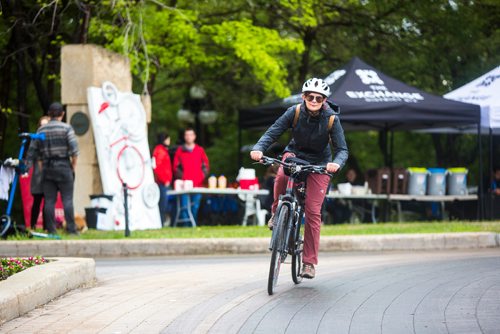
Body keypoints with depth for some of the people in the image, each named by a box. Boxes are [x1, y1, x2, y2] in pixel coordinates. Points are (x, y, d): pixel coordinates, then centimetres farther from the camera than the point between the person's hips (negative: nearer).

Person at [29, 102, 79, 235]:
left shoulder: (41, 130, 7)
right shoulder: (66, 128, -5)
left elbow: (35, 150, 8)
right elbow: (74, 149, -10)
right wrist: (73, 166, 1)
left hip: (46, 167, 3)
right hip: (63, 166, -3)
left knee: (49, 200, 4)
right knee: (67, 199, -2)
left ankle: (51, 229, 2)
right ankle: (71, 229, -5)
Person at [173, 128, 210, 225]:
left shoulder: (200, 150, 12)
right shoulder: (180, 150, 8)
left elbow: (206, 165, 12)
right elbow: (175, 167, 7)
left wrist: (202, 176, -2)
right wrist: (181, 176, -6)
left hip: (197, 184, 2)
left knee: (195, 207, 2)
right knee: (185, 206, -8)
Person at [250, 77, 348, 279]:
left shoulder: (331, 119, -20)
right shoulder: (295, 112, -18)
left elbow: (342, 149, -20)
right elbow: (272, 133, -20)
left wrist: (336, 163, -43)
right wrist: (259, 149, -40)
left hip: (319, 163, -1)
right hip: (295, 153, 1)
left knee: (313, 211, -9)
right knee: (282, 176, -35)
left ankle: (309, 262, 0)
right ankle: (277, 212, -6)